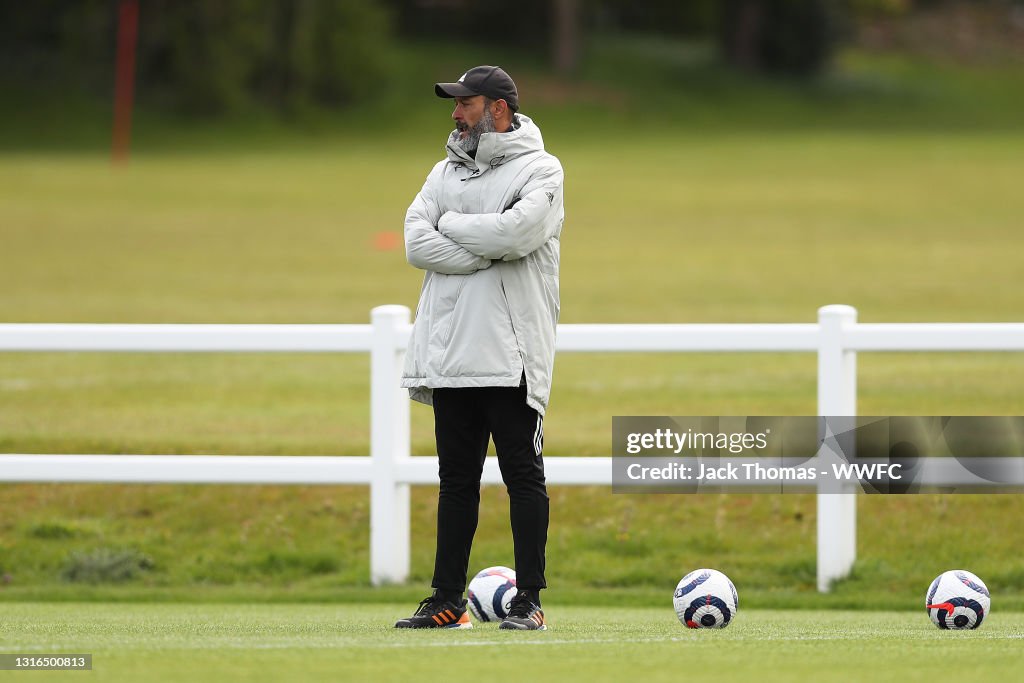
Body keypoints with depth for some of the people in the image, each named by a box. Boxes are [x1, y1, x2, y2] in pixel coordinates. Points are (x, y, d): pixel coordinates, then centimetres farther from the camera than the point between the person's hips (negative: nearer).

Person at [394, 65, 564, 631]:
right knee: (456, 477, 8)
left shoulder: (539, 170, -1)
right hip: (449, 351, 6)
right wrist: (489, 251, -10)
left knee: (522, 474, -4)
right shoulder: (446, 171, 17)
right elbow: (417, 243, 2)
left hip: (510, 355, -6)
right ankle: (447, 600, 11)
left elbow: (517, 230, -20)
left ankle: (529, 600, -1)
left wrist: (451, 226, -6)